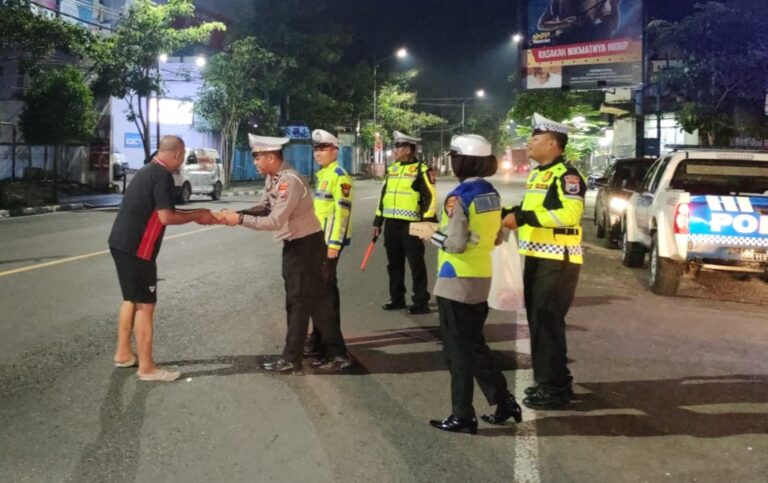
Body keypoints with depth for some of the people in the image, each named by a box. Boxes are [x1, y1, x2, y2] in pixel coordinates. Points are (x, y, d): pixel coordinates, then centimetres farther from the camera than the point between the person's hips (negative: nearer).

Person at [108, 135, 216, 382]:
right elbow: (166, 217, -19)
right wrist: (196, 217, -6)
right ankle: (147, 368, 4)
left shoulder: (147, 171, 16)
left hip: (121, 243, 10)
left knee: (131, 299, 21)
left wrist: (194, 214, 18)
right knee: (145, 305, -2)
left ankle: (123, 354, 30)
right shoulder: (162, 175, -15)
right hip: (136, 248, -10)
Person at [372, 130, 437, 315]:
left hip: (411, 225, -7)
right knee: (394, 264, 12)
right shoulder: (392, 169, 14)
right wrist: (378, 221, 16)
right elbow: (384, 195, 18)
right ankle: (397, 298, 22)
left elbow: (431, 198, -10)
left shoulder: (421, 170, -6)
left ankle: (421, 302, 5)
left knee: (416, 265, -1)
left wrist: (427, 223, -15)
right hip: (391, 224, 7)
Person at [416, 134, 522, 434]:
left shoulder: (459, 197, -18)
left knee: (458, 350, 2)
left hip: (457, 281, -8)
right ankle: (504, 402, 22)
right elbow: (496, 238, 14)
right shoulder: (491, 194, 8)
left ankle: (462, 416, 10)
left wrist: (431, 234, -6)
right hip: (481, 278, 8)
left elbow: (456, 243, -21)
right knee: (474, 344, 20)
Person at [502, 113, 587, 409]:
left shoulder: (566, 175, -14)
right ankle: (546, 381, 26)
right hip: (536, 258, 10)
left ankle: (555, 389, 1)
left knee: (548, 324, -7)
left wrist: (523, 216, -28)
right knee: (537, 322, 15)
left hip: (557, 261, -10)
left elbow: (570, 214, -28)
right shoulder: (537, 174, 16)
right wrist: (509, 213, 7)